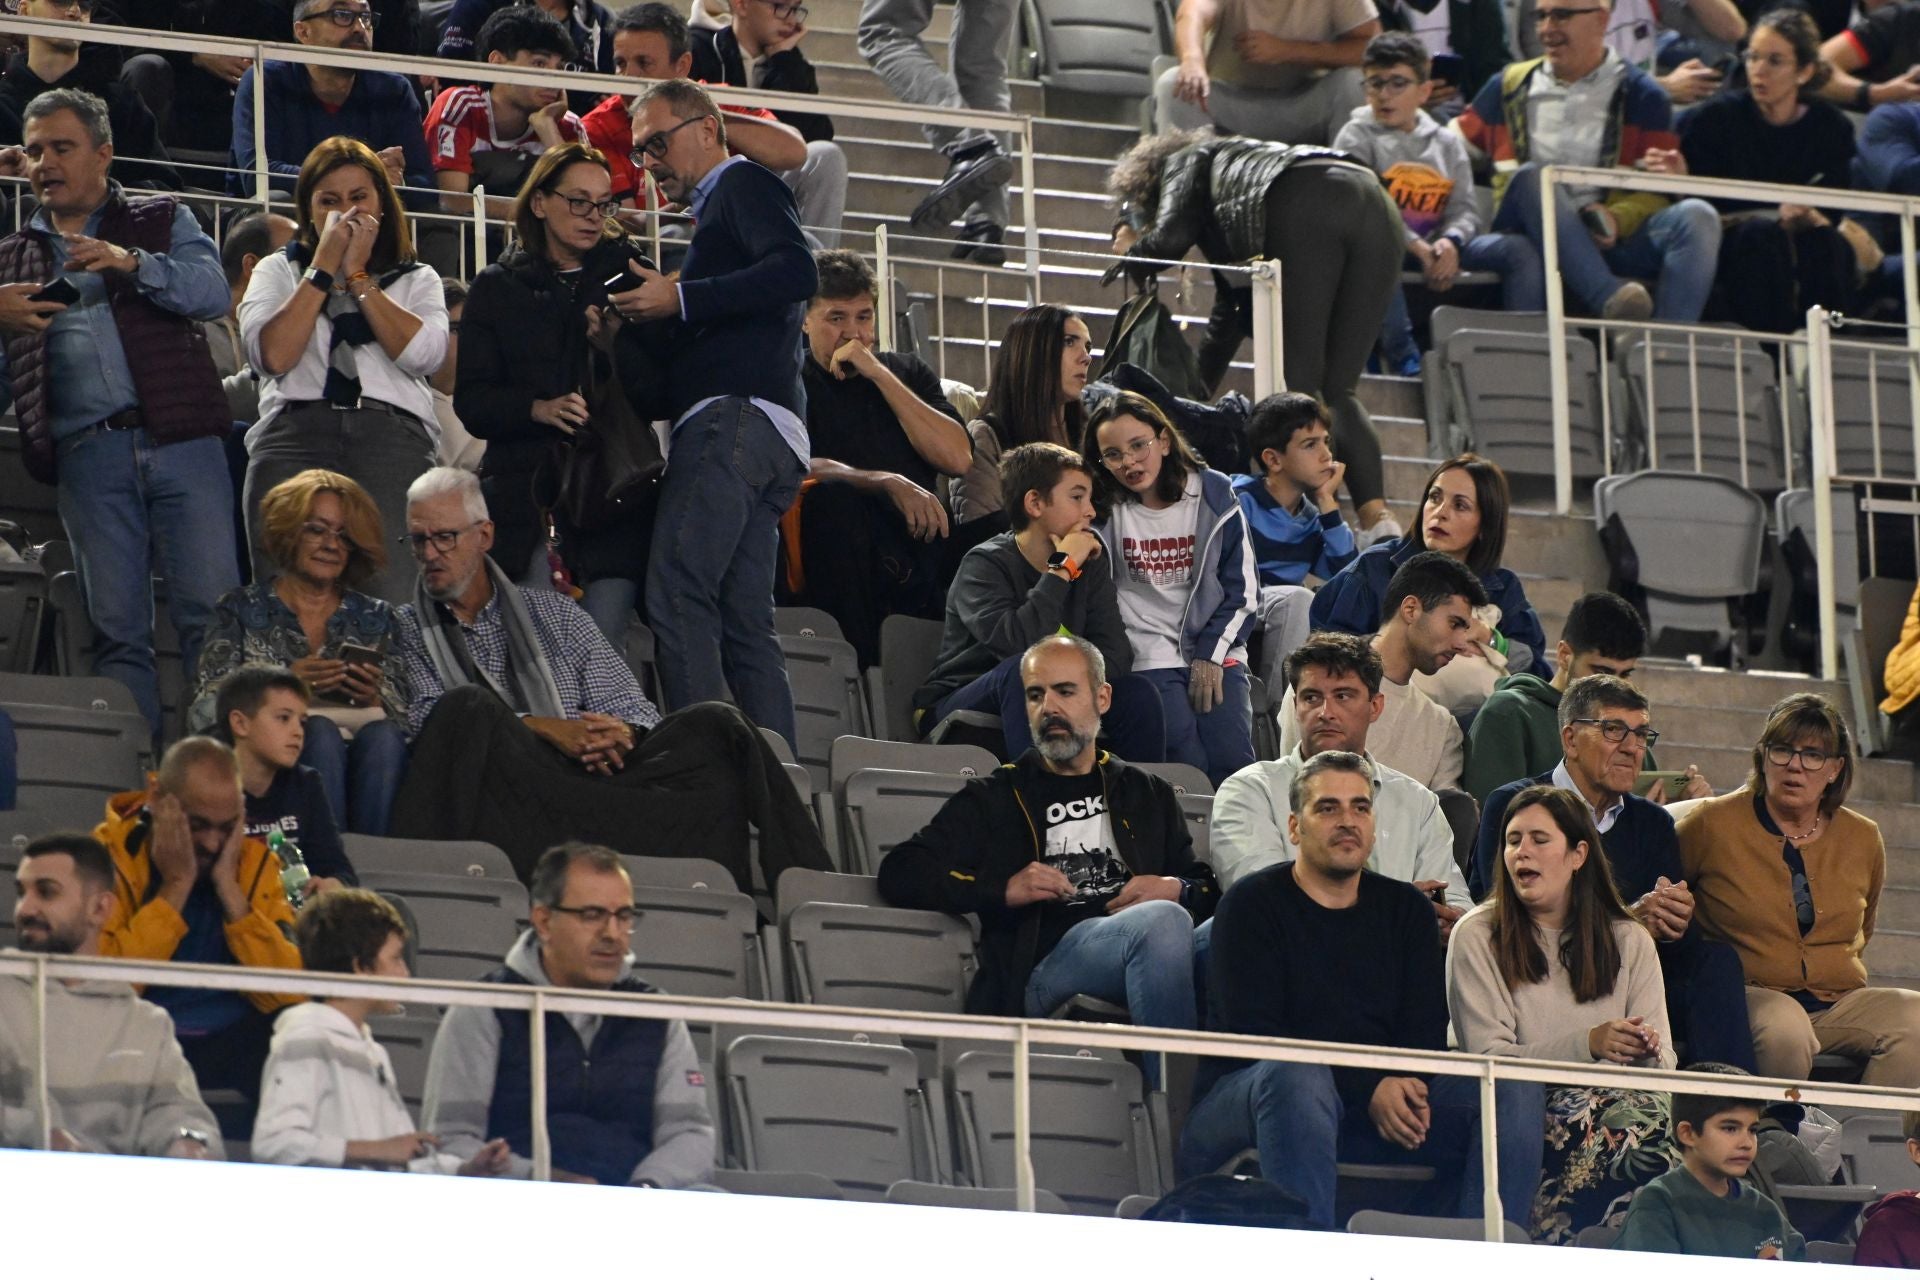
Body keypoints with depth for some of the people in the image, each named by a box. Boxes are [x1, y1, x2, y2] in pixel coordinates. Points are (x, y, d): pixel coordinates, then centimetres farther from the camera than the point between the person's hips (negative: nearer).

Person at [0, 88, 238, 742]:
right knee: (116, 628, -1)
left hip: (181, 442, -2)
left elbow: (212, 292, -3)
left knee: (210, 613, -9)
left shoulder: (163, 221, 16)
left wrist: (132, 263, -15)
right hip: (88, 454, 2)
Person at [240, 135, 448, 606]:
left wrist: (358, 276, 7)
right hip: (294, 434, 0)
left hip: (393, 437, 0)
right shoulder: (278, 271, 24)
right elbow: (273, 355, 4)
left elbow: (423, 353, 2)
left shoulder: (416, 280, 24)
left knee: (391, 594, -20)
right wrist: (324, 267, 6)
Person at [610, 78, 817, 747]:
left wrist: (680, 300, -13)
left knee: (676, 593, -19)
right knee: (745, 625, 3)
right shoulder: (715, 210, 32)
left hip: (736, 415, -10)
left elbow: (797, 272, -13)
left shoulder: (742, 184, 4)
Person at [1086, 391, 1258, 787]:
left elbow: (1243, 589, 6)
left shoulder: (1214, 495, 5)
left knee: (1233, 763, -19)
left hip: (1214, 652, 2)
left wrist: (1211, 655, -3)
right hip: (1147, 657, -2)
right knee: (1188, 764, -23)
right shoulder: (1103, 510, 2)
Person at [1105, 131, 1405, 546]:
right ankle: (1376, 516, -13)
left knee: (1297, 387, -4)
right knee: (1338, 391, 6)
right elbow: (1231, 311, 47)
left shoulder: (1186, 163, 26)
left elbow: (1170, 239, 6)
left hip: (1307, 212, -7)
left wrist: (1133, 249, 29)